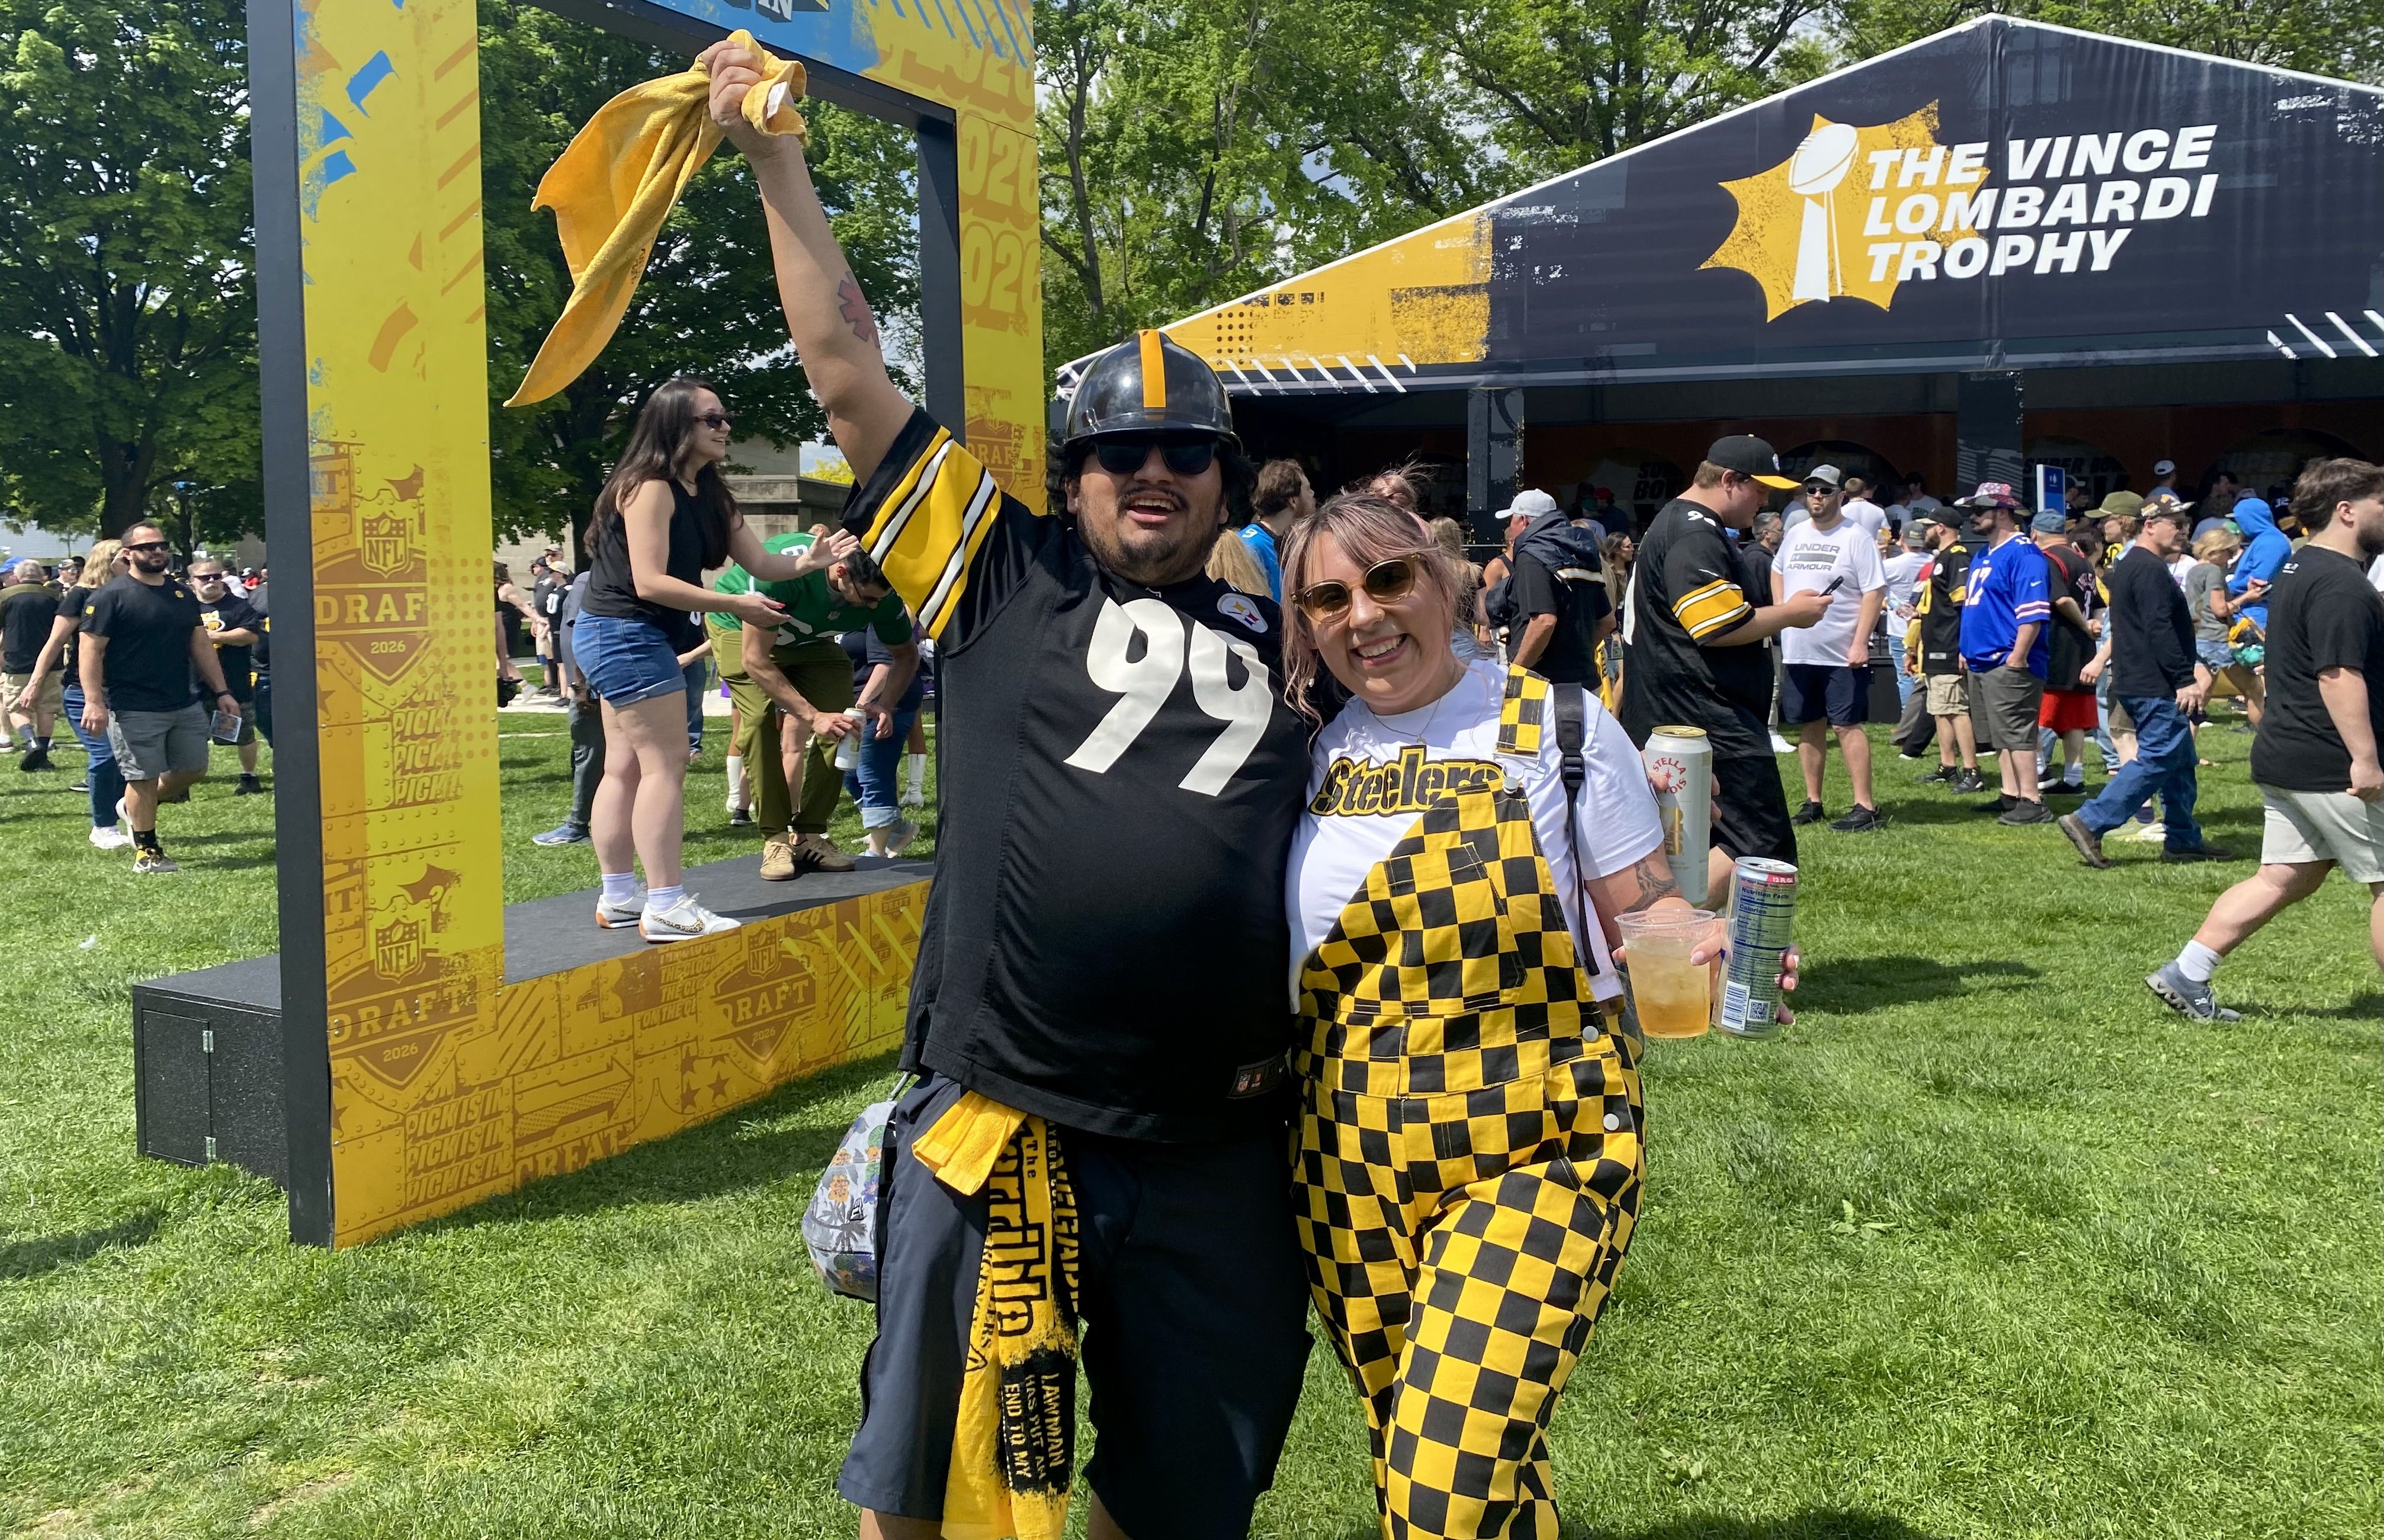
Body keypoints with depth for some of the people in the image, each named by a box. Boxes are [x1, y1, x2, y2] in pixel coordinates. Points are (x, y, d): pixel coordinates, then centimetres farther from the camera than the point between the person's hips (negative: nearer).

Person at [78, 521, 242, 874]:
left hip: (185, 705, 7)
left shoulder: (182, 593, 11)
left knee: (193, 771, 13)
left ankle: (137, 808, 35)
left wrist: (220, 691, 12)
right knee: (144, 779, -1)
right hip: (135, 710, -7)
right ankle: (146, 851, 13)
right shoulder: (112, 596, -8)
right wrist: (94, 701, -19)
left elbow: (201, 645, 16)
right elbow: (92, 650, -12)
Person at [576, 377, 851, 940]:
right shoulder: (650, 488, -17)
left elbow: (760, 562, 6)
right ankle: (666, 906, -13)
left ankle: (618, 896, 17)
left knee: (626, 767, 11)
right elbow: (649, 583, -24)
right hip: (626, 635, -10)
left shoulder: (707, 494, 11)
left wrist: (808, 561, -13)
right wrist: (736, 606, -24)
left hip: (624, 639, 10)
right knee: (666, 763, -12)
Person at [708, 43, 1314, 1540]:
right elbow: (851, 372, 3)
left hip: (1216, 1152, 3)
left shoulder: (1278, 643, 11)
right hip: (999, 1130, -2)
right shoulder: (1004, 576, 3)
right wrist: (780, 160, 3)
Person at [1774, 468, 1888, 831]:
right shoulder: (1795, 535, 11)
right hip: (1797, 650, 6)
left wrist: (1860, 643, -19)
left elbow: (1874, 592, -13)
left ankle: (1866, 807, -3)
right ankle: (1813, 803, 20)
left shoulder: (1857, 537, -8)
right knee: (1809, 727, 11)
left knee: (1846, 726, -7)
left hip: (1842, 654, -6)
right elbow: (1777, 570, 29)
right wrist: (1780, 608, 13)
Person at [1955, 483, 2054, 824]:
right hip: (1982, 662, 10)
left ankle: (2031, 802, -7)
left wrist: (2018, 656, -24)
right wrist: (1966, 649, 22)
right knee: (1999, 736, 13)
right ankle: (2010, 796, 20)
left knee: (2016, 734, -9)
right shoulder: (1981, 556, 18)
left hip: (2009, 664, -10)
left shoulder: (2023, 554, -14)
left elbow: (2033, 612, -21)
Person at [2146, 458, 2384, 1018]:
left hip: (2285, 759, 10)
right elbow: (2339, 675, -26)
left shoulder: (2298, 569, 16)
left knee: (2284, 879, 12)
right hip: (2331, 768, -10)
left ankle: (2184, 975, 9)